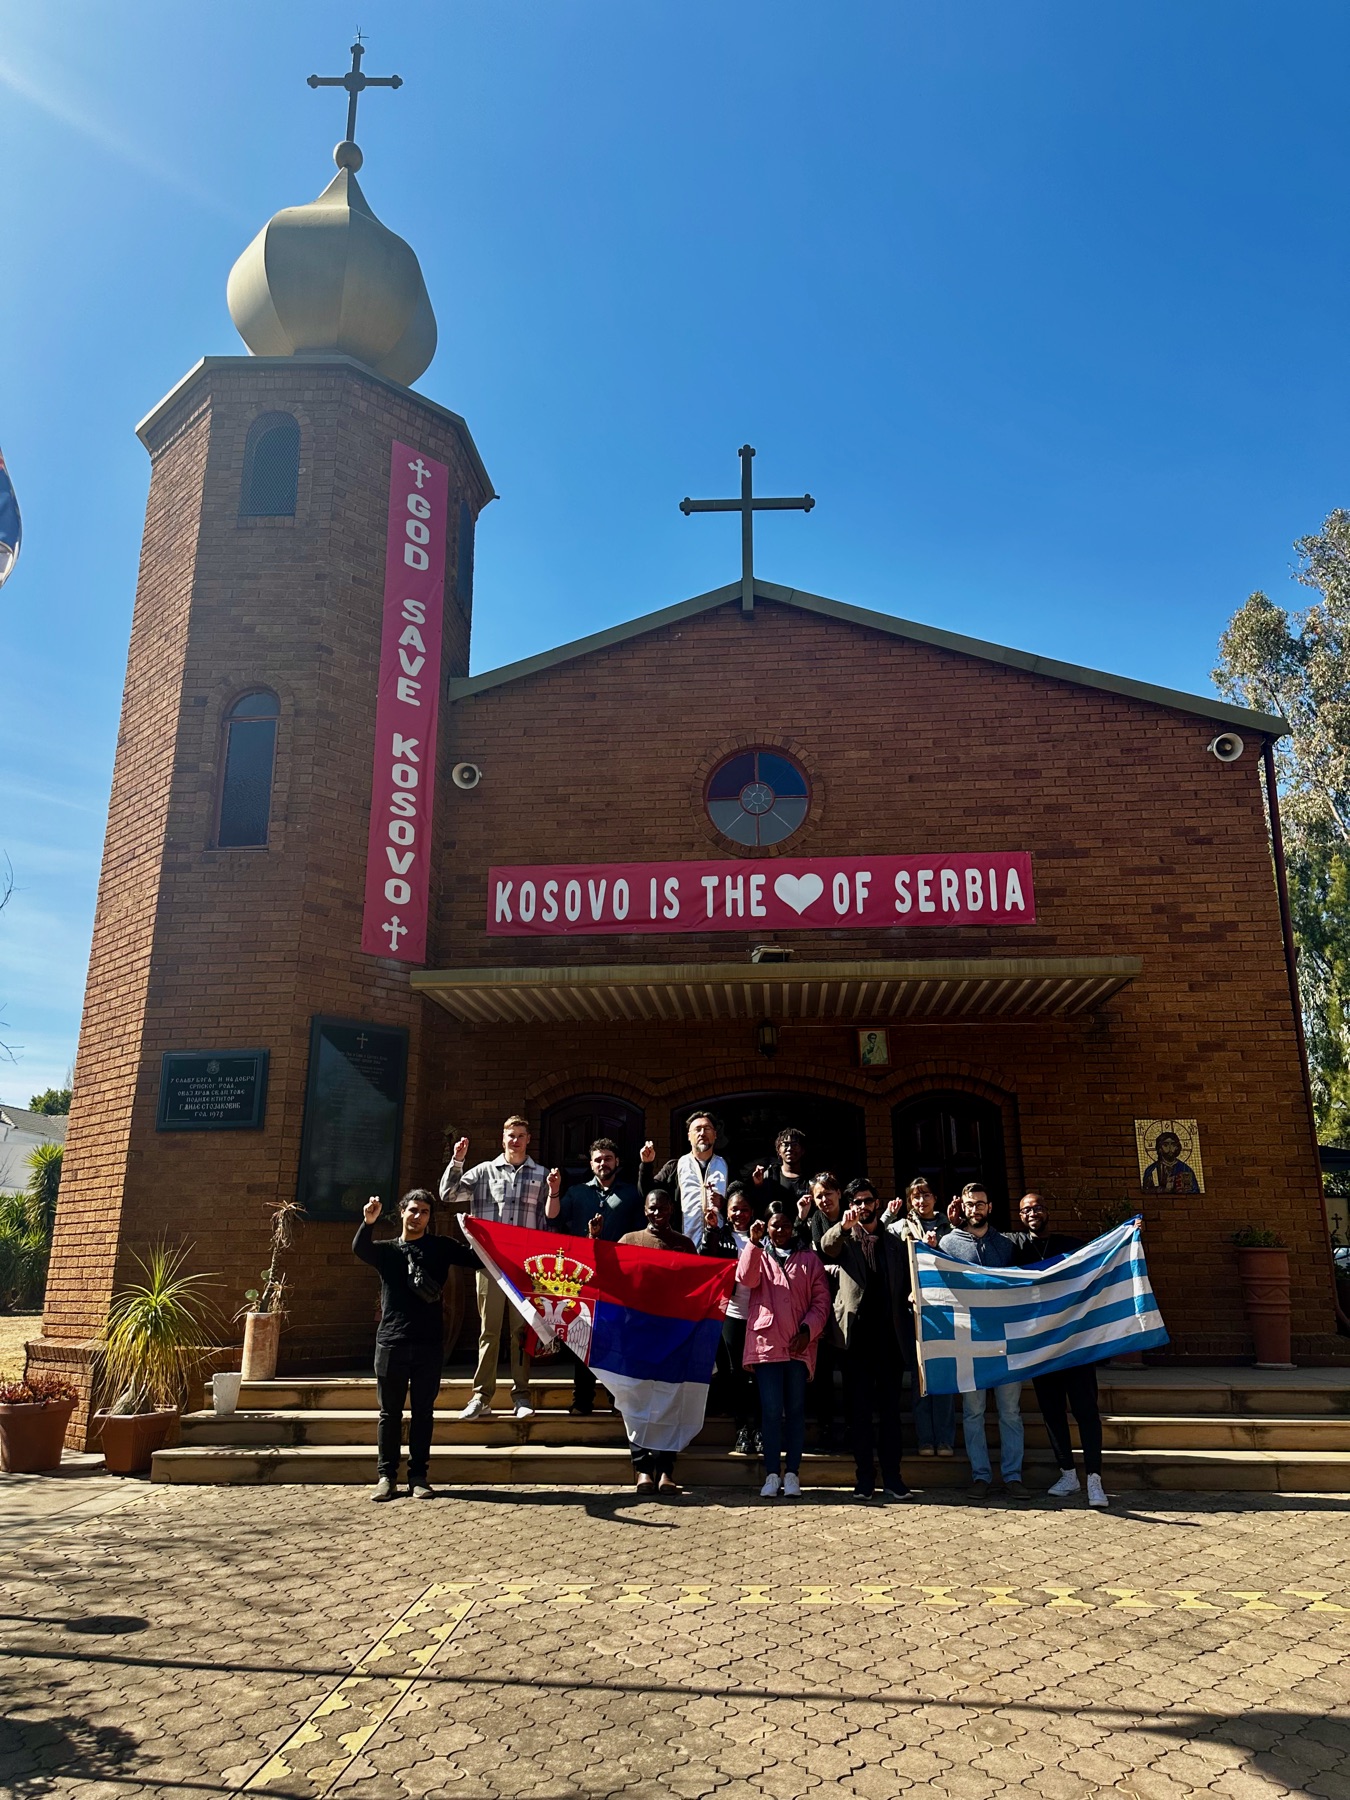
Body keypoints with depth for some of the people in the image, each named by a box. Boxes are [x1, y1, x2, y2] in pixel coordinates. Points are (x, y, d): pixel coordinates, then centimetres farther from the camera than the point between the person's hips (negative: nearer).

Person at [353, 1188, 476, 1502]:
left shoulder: (440, 1248, 10)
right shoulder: (386, 1249, 10)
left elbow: (477, 1259, 1)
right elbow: (359, 1249, -12)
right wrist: (368, 1223, -31)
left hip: (428, 1345, 0)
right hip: (391, 1343, 0)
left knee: (423, 1412, 5)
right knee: (390, 1412, 5)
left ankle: (419, 1476, 13)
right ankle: (386, 1475, 14)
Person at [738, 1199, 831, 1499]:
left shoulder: (809, 1258, 10)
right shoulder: (757, 1254, 10)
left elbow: (821, 1300, 5)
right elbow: (746, 1278, -11)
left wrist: (808, 1331, -7)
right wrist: (754, 1243, -17)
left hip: (799, 1345, 1)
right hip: (766, 1343, 0)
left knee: (796, 1410, 4)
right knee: (771, 1410, -2)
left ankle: (792, 1474, 11)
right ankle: (772, 1474, 5)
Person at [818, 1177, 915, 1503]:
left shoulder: (895, 1243, 16)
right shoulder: (844, 1241, 8)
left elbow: (907, 1286, 15)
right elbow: (825, 1250, -15)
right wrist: (844, 1225, -32)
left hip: (889, 1336, 2)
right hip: (857, 1335, -2)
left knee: (890, 1409, 3)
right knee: (859, 1410, 1)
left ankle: (892, 1479, 8)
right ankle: (864, 1479, 7)